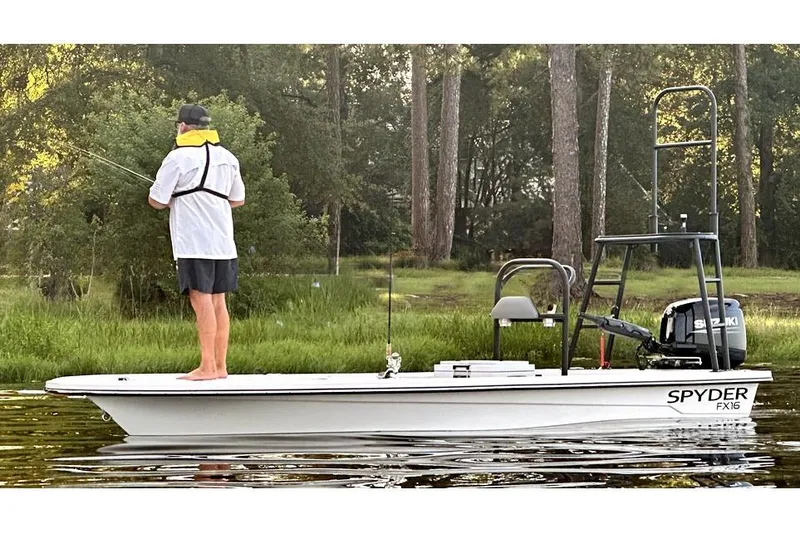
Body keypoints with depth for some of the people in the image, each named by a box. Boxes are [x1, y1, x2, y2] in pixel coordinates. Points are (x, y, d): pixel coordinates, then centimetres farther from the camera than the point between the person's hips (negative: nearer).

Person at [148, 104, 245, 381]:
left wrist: (175, 199, 14)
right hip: (223, 242, 7)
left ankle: (207, 367, -10)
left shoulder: (179, 157, -9)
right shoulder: (227, 157, 13)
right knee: (218, 301, 10)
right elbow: (238, 199, 21)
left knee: (202, 300, -8)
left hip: (193, 241, -7)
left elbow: (156, 201, -6)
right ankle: (220, 366, 12)